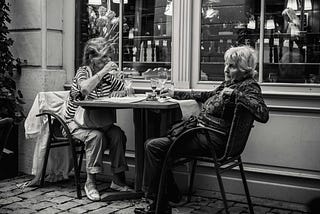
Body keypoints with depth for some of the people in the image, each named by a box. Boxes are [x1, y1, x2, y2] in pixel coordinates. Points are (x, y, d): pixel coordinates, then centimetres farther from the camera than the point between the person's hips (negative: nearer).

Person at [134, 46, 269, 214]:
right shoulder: (229, 83, 17)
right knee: (151, 143, 7)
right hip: (201, 132, 10)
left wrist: (235, 94, -24)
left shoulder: (249, 86, -10)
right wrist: (173, 93, 36)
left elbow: (263, 115, -27)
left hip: (212, 140, -10)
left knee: (154, 147, -15)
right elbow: (206, 96, 32)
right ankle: (171, 194, 10)